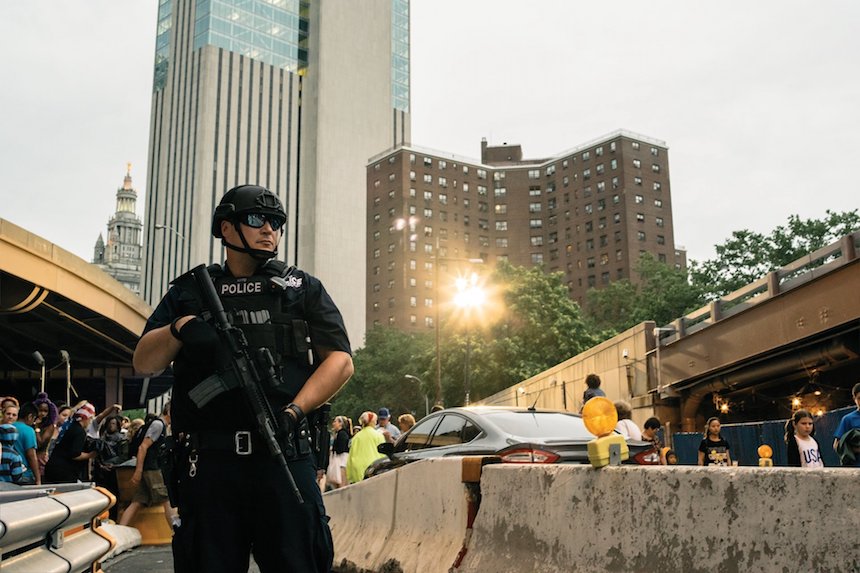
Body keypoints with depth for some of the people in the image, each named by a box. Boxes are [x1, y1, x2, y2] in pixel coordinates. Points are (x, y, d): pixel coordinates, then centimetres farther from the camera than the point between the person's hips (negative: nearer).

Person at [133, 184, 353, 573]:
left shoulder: (303, 288, 14)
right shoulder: (190, 292, 17)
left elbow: (341, 360, 5)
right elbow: (143, 362, 11)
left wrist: (294, 410, -10)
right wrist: (179, 328, -10)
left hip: (284, 456, -1)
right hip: (208, 463, 1)